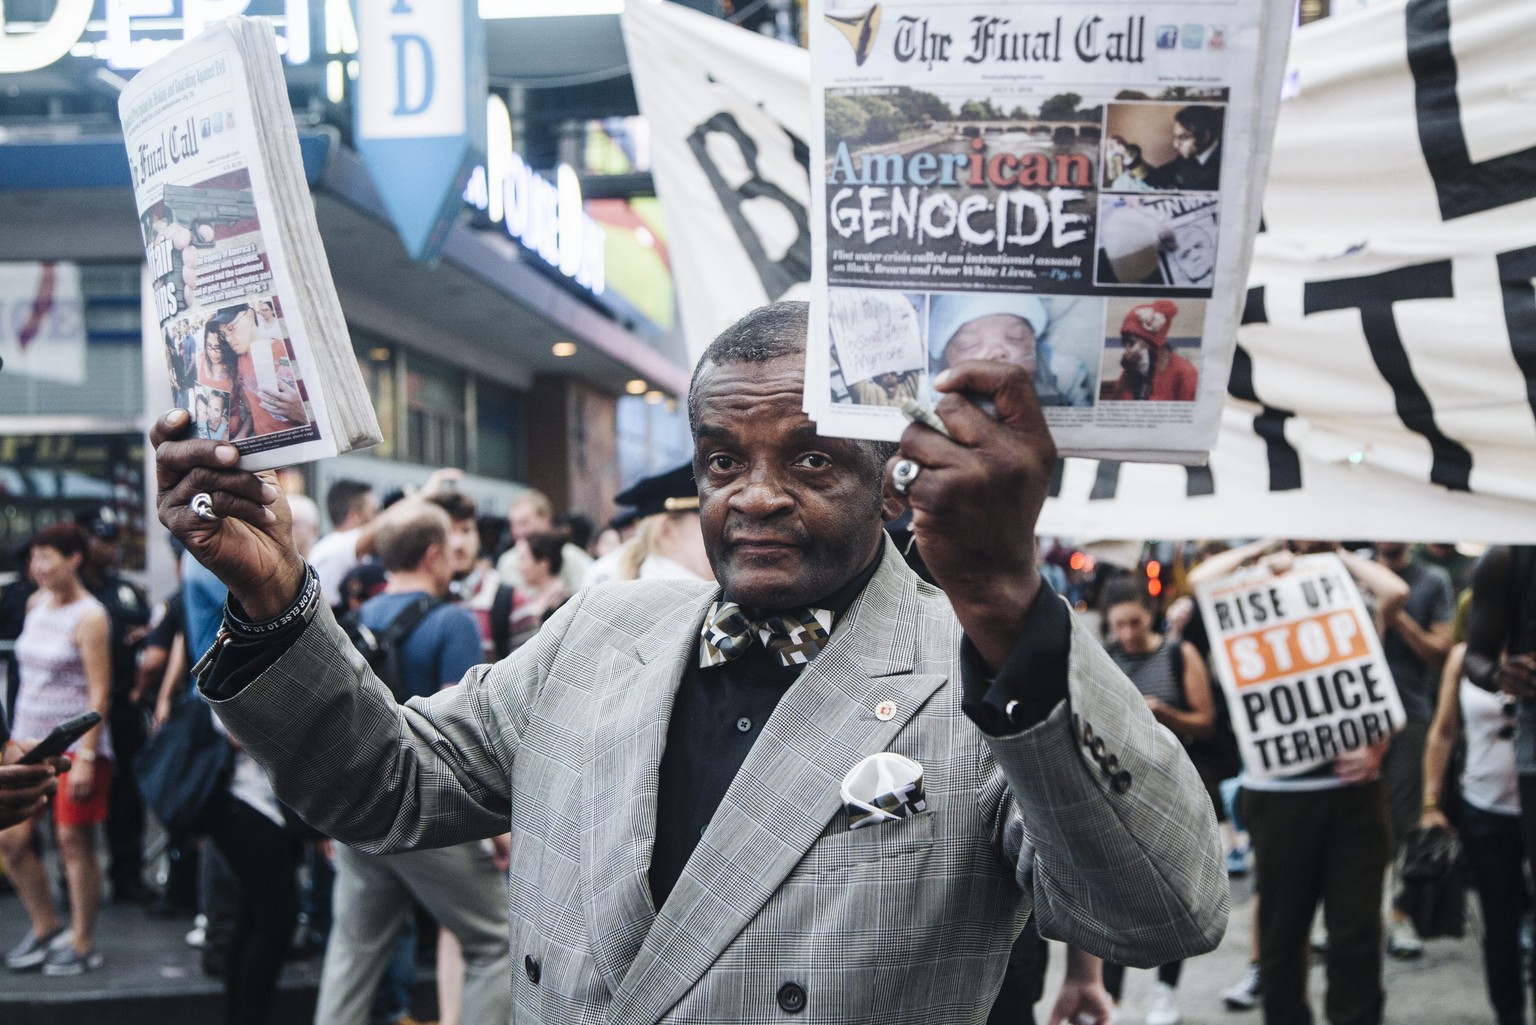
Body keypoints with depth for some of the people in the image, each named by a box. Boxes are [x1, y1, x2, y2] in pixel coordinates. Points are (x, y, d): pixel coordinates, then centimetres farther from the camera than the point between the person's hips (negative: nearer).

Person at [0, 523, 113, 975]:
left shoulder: (89, 617, -12)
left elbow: (99, 692, -15)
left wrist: (86, 756, -19)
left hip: (76, 745, -7)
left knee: (74, 842, -2)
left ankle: (83, 945, 9)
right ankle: (46, 927, 22)